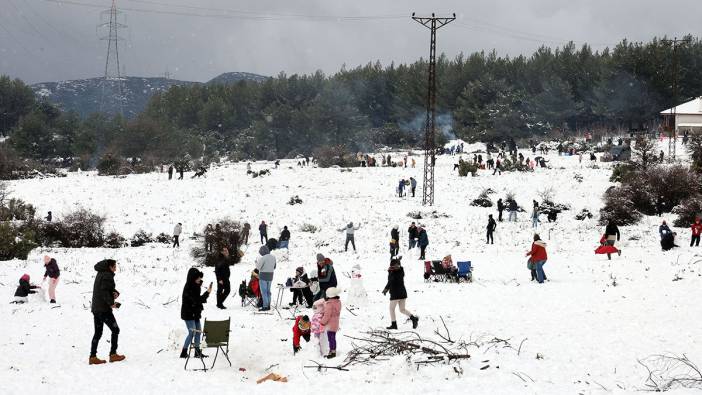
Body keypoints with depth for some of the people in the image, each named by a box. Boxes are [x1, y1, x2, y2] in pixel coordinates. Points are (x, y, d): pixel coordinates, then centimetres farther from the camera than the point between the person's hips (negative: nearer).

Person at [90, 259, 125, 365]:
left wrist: (115, 293, 0)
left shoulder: (101, 274, 16)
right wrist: (111, 303, -21)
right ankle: (113, 354, 4)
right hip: (104, 309, -9)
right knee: (115, 330, 3)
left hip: (95, 308, 9)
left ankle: (92, 357, 7)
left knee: (98, 333, 11)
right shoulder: (107, 276, -14)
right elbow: (104, 291, -24)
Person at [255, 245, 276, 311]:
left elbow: (258, 267, -13)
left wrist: (257, 261, 3)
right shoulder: (273, 257, 6)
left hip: (263, 276, -7)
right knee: (268, 291, 14)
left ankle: (265, 306, -5)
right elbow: (274, 267, 14)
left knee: (264, 291, -3)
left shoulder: (263, 258, -18)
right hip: (270, 276, 7)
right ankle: (268, 305, 18)